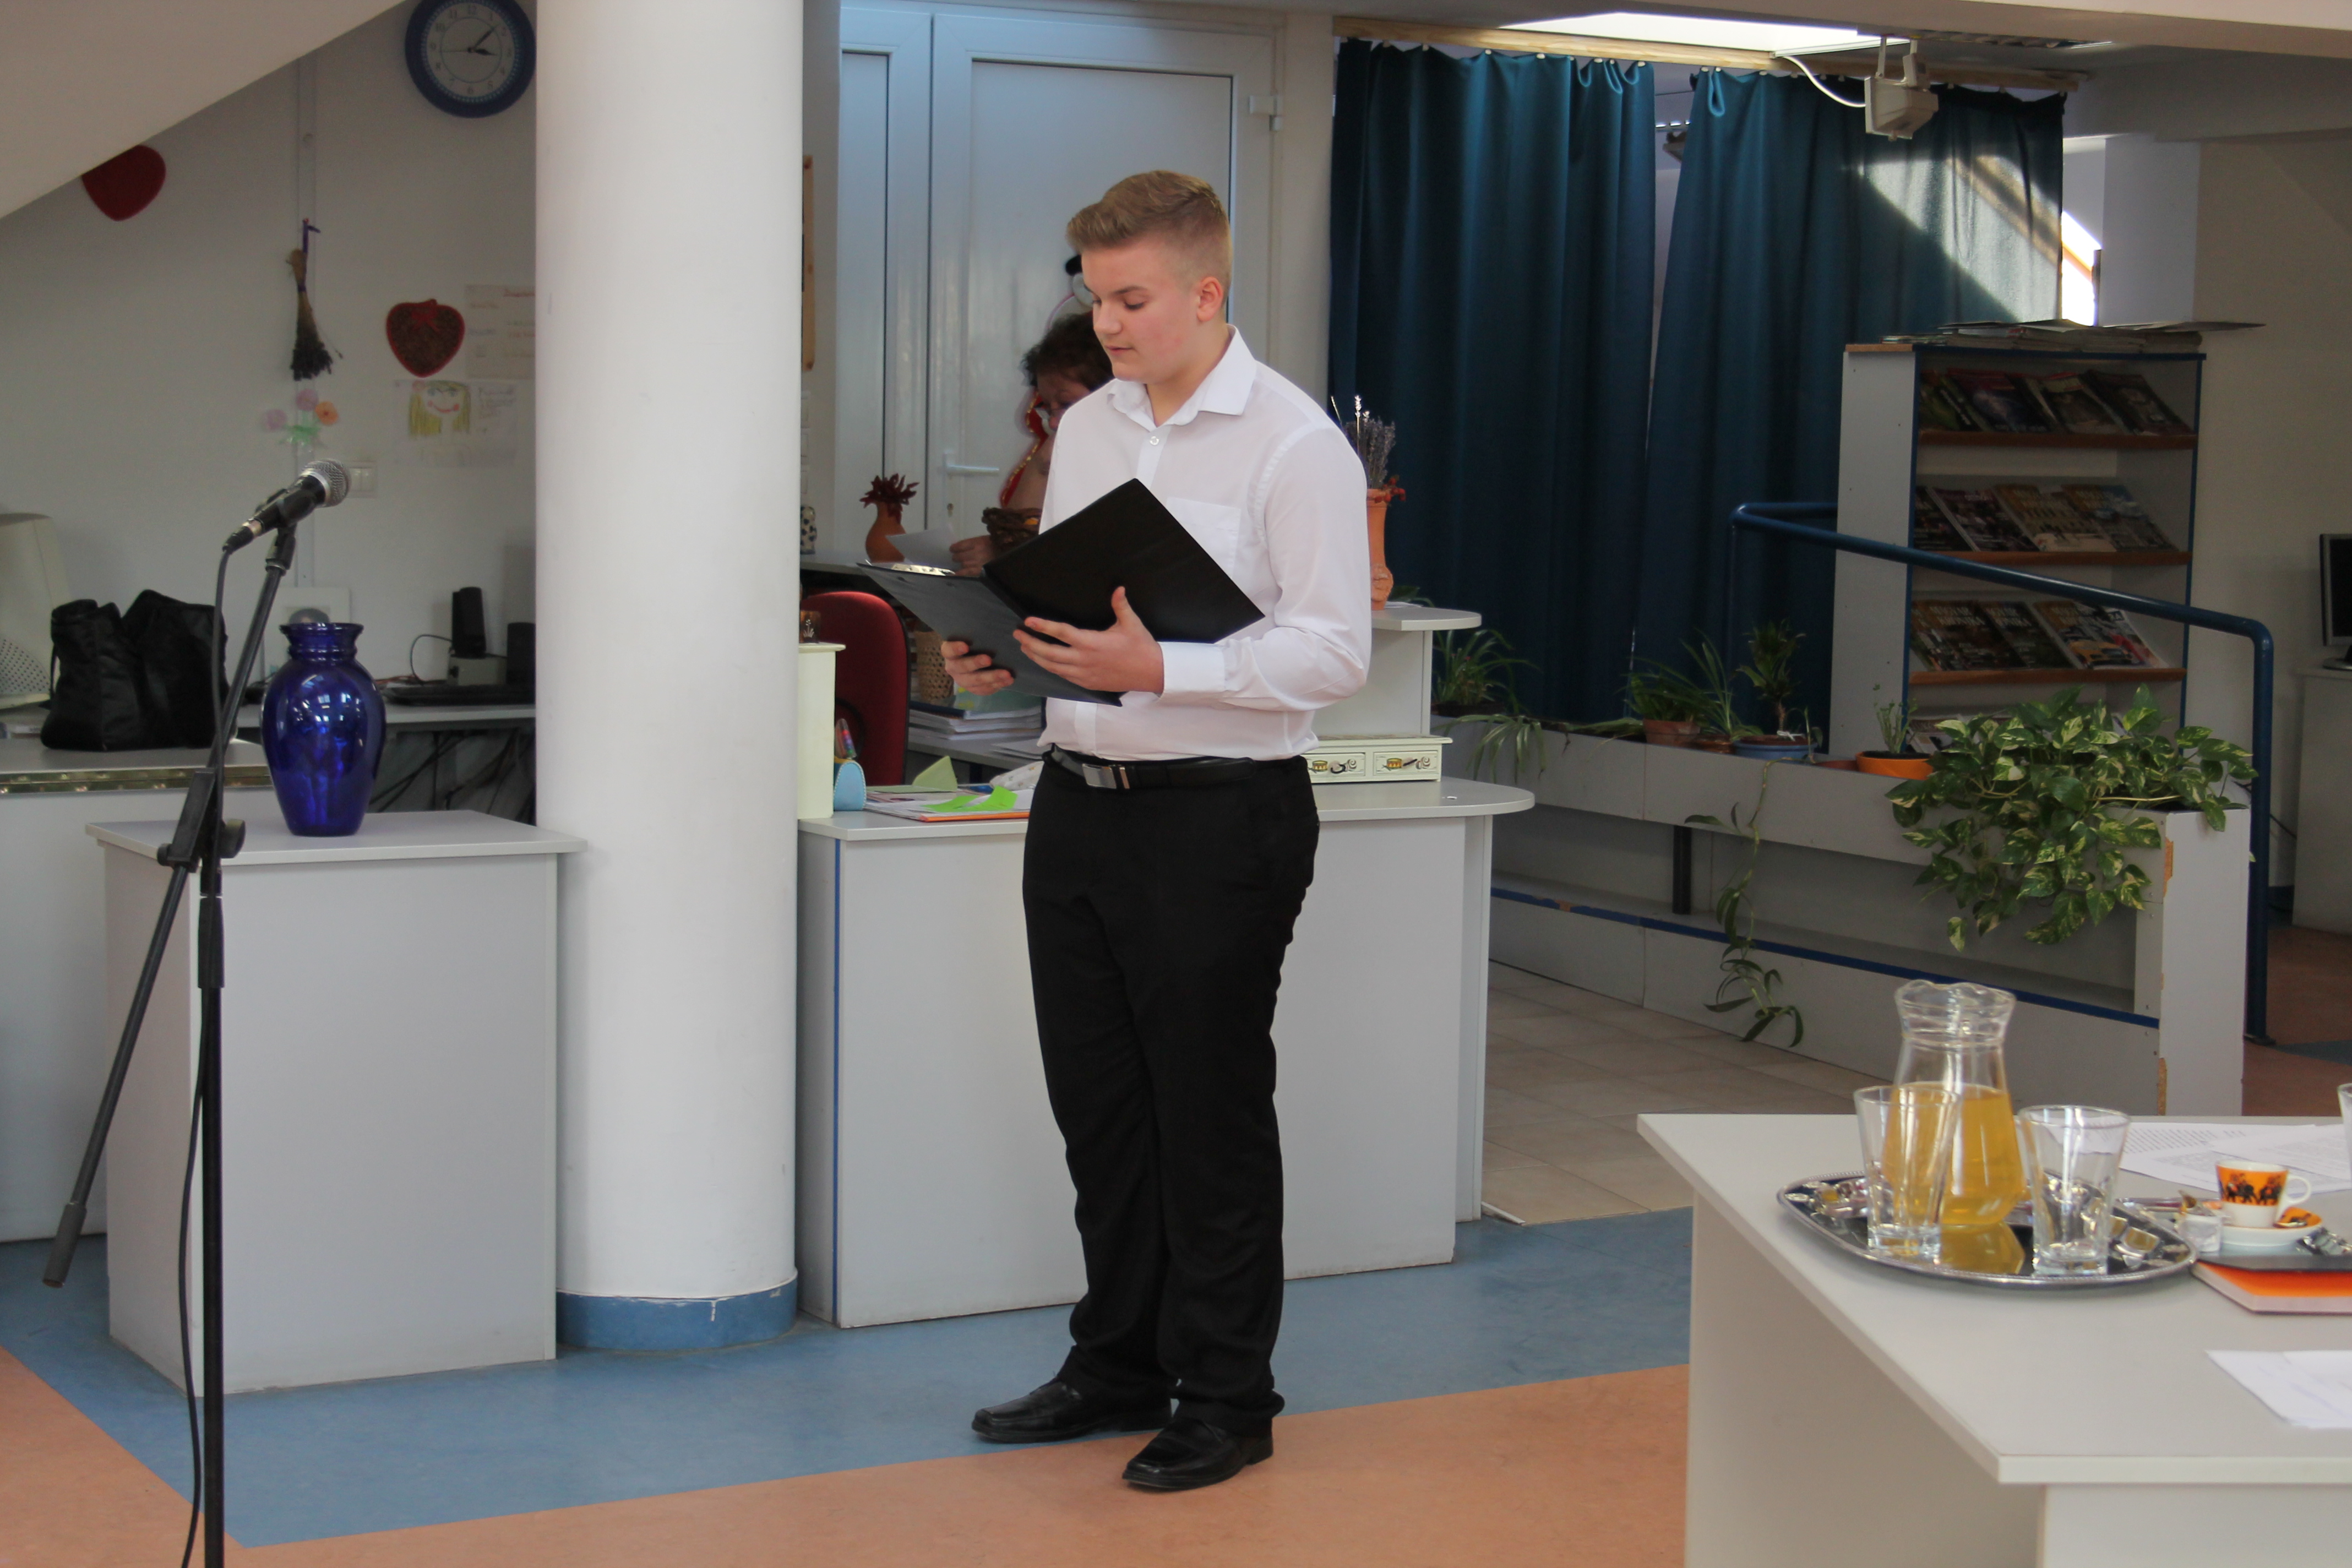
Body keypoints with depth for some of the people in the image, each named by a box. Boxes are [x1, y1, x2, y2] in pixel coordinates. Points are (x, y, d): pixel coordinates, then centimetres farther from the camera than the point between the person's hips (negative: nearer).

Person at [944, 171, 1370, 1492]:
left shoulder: (1293, 443, -10)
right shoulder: (1086, 428, 13)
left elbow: (1334, 651, -16)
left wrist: (1159, 670, -25)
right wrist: (1005, 654, -1)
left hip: (1217, 821, -7)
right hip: (1079, 801, 7)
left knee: (1211, 1113, 3)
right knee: (1098, 1101, 14)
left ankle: (1226, 1397, 16)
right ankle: (1120, 1364, 29)